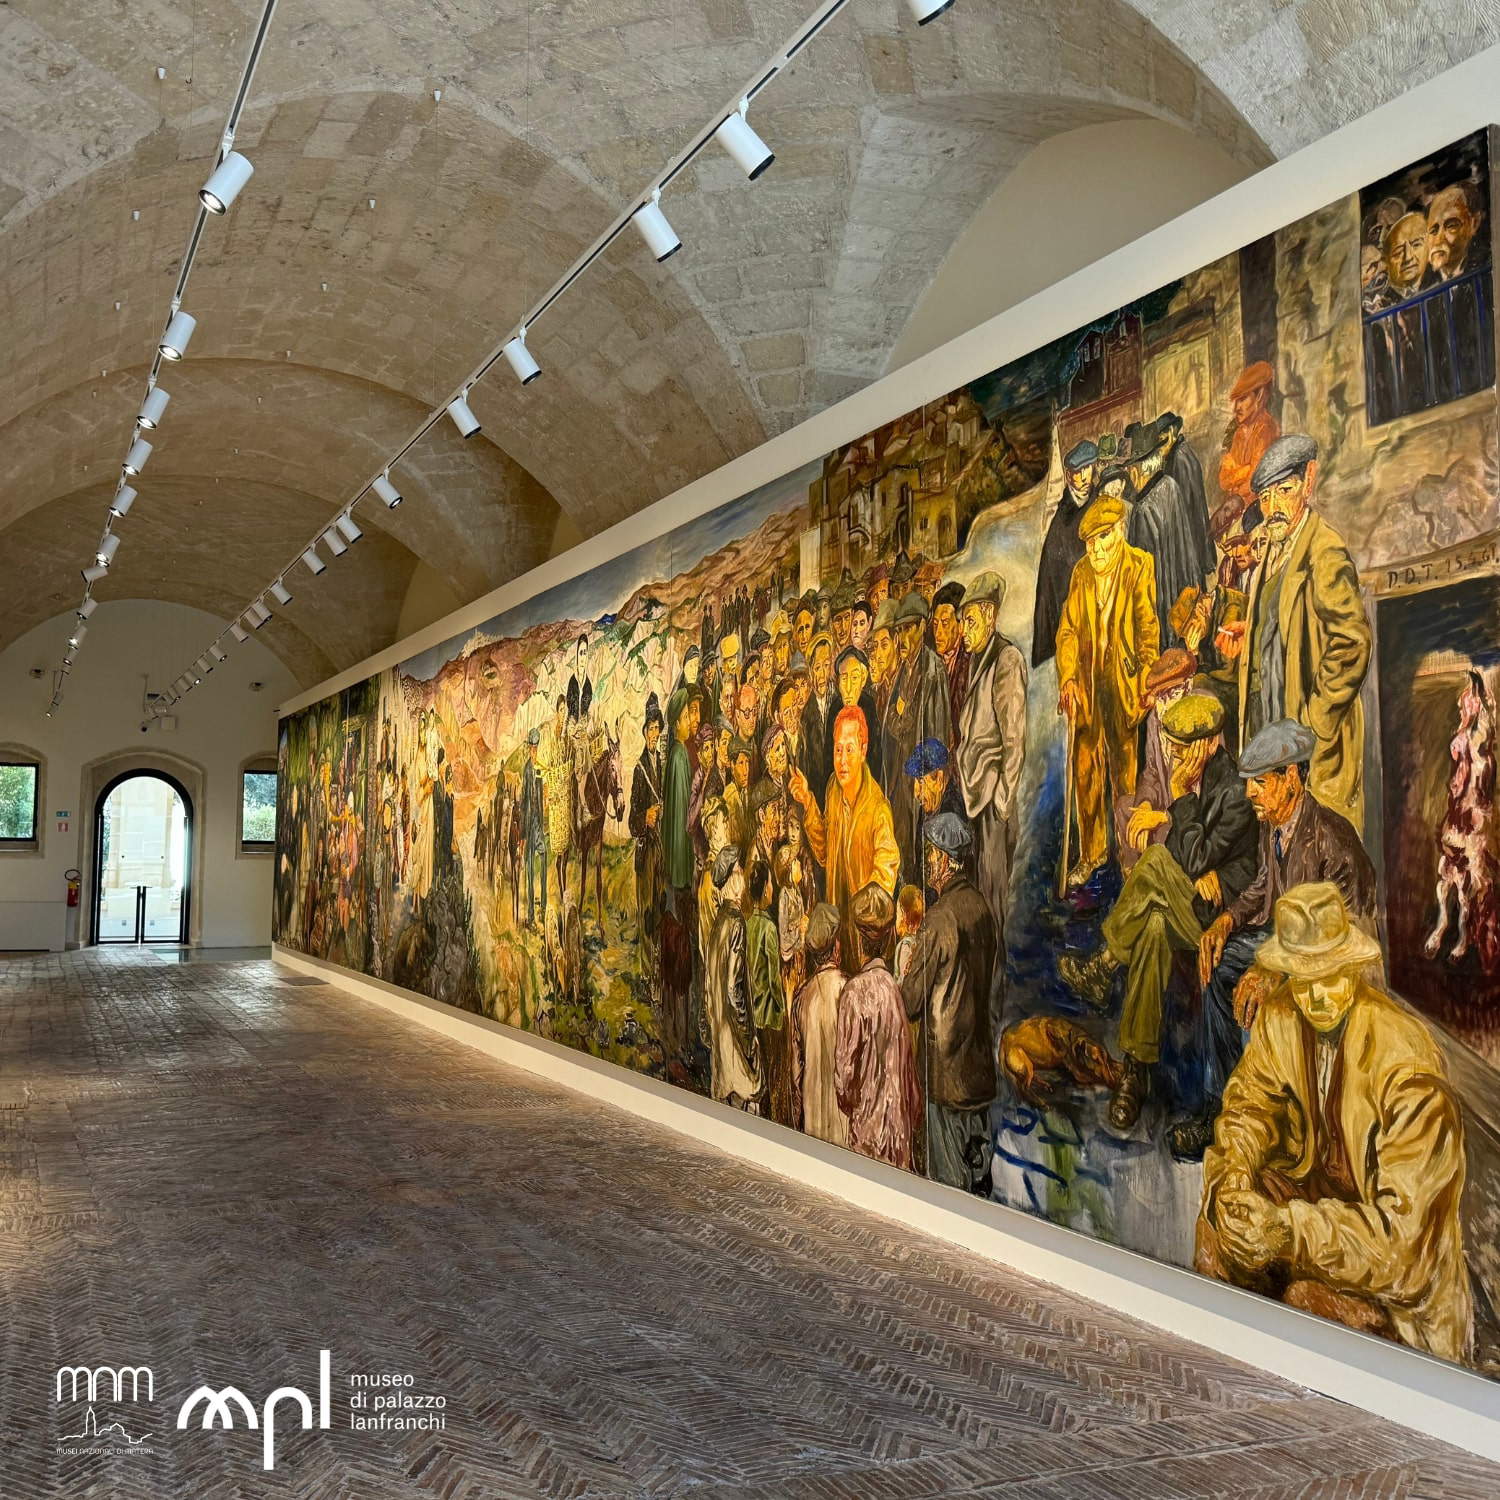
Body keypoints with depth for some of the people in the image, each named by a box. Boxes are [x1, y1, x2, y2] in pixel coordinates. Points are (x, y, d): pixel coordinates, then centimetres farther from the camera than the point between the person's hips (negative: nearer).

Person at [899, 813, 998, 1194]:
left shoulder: (940, 918, -21)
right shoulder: (982, 906, 2)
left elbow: (912, 998, -15)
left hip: (945, 1049, -7)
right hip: (979, 1044, 7)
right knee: (978, 1145, 16)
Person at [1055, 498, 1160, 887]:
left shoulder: (1141, 567, -4)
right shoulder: (1081, 572, 9)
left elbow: (1149, 628, -6)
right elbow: (1068, 629, 8)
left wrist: (1146, 682, -13)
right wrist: (1067, 678, -4)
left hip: (1123, 682, -4)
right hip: (1086, 683, 4)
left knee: (1125, 769, 3)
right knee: (1085, 769, 8)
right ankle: (1091, 852, 20)